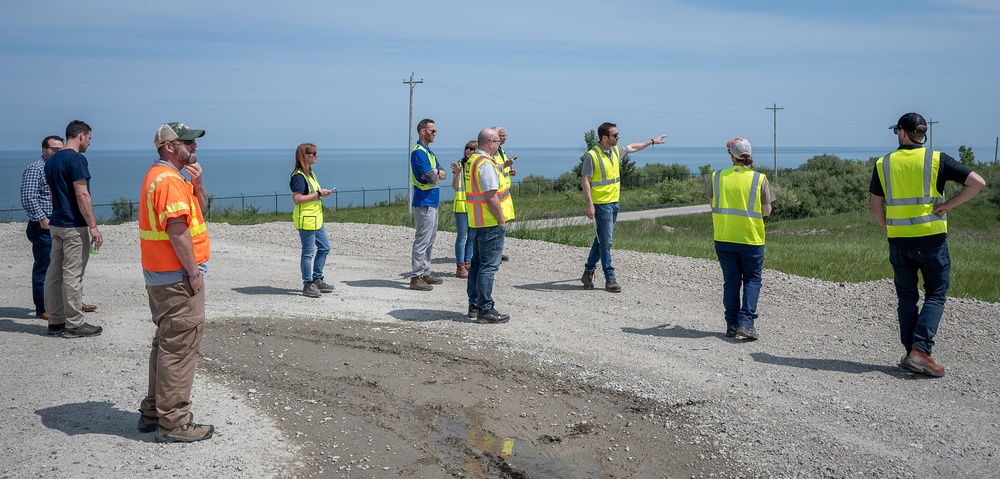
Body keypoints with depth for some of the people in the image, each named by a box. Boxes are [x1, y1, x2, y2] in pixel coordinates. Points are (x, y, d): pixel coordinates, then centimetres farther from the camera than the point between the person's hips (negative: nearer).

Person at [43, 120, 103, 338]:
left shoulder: (51, 160, 14)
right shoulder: (76, 159, -14)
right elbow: (82, 195, -19)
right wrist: (93, 226, -17)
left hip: (56, 224, 9)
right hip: (74, 226, -9)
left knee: (54, 273, 11)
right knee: (73, 275, -5)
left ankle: (55, 321, 18)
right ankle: (74, 325, 0)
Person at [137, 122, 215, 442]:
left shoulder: (162, 176, 16)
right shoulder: (169, 180, -17)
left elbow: (199, 211, 19)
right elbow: (178, 230, -24)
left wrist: (197, 182, 4)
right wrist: (194, 272, -19)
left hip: (162, 277, 11)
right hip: (178, 278, -11)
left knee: (167, 343, 19)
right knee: (180, 347, -6)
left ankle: (153, 411, 29)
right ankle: (173, 423, 0)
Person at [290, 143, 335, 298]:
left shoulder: (310, 173, 14)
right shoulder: (298, 176, -17)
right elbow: (297, 199, -24)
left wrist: (322, 193, 10)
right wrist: (318, 194, -21)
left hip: (316, 219, 10)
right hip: (305, 220, -10)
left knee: (324, 247, 15)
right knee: (308, 253, -2)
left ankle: (317, 280, 25)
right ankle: (308, 285, 7)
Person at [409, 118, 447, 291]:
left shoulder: (428, 152, 18)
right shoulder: (418, 152, -15)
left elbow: (441, 174, 12)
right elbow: (431, 177, -21)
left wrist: (435, 172, -9)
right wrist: (435, 173, 0)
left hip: (432, 202, 10)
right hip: (424, 202, -10)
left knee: (429, 240, 14)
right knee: (422, 240, -9)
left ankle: (425, 273, 22)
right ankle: (416, 278, -6)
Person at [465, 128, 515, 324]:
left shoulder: (472, 160, 13)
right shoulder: (486, 164, -18)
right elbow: (490, 196, -22)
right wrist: (501, 220, -16)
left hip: (476, 222, 10)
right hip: (490, 223, -10)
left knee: (477, 263, 15)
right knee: (489, 265, -6)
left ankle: (474, 304, 23)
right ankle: (485, 309, -4)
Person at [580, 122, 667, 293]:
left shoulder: (616, 151, 10)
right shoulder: (592, 156, -14)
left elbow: (632, 147, 30)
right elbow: (585, 182, -15)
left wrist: (652, 141, 37)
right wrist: (590, 205, -21)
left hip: (614, 202, 8)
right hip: (601, 204, -8)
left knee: (602, 240, 13)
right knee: (605, 242, -5)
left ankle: (588, 271, 24)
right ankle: (610, 278, -1)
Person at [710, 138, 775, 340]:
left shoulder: (717, 177, -1)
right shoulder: (759, 179, -7)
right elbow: (766, 211, -3)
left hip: (723, 238, 2)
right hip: (751, 238, -2)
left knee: (731, 280, 11)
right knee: (752, 280, 9)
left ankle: (732, 325, 13)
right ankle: (746, 322, -5)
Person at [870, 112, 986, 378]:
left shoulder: (884, 164, 3)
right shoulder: (937, 160, -3)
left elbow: (876, 208, 5)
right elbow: (978, 183, -10)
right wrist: (949, 204, -4)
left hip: (898, 242, 2)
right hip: (932, 239, -2)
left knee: (906, 298, 12)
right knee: (935, 296, 7)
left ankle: (912, 355, 12)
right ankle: (920, 351, -7)